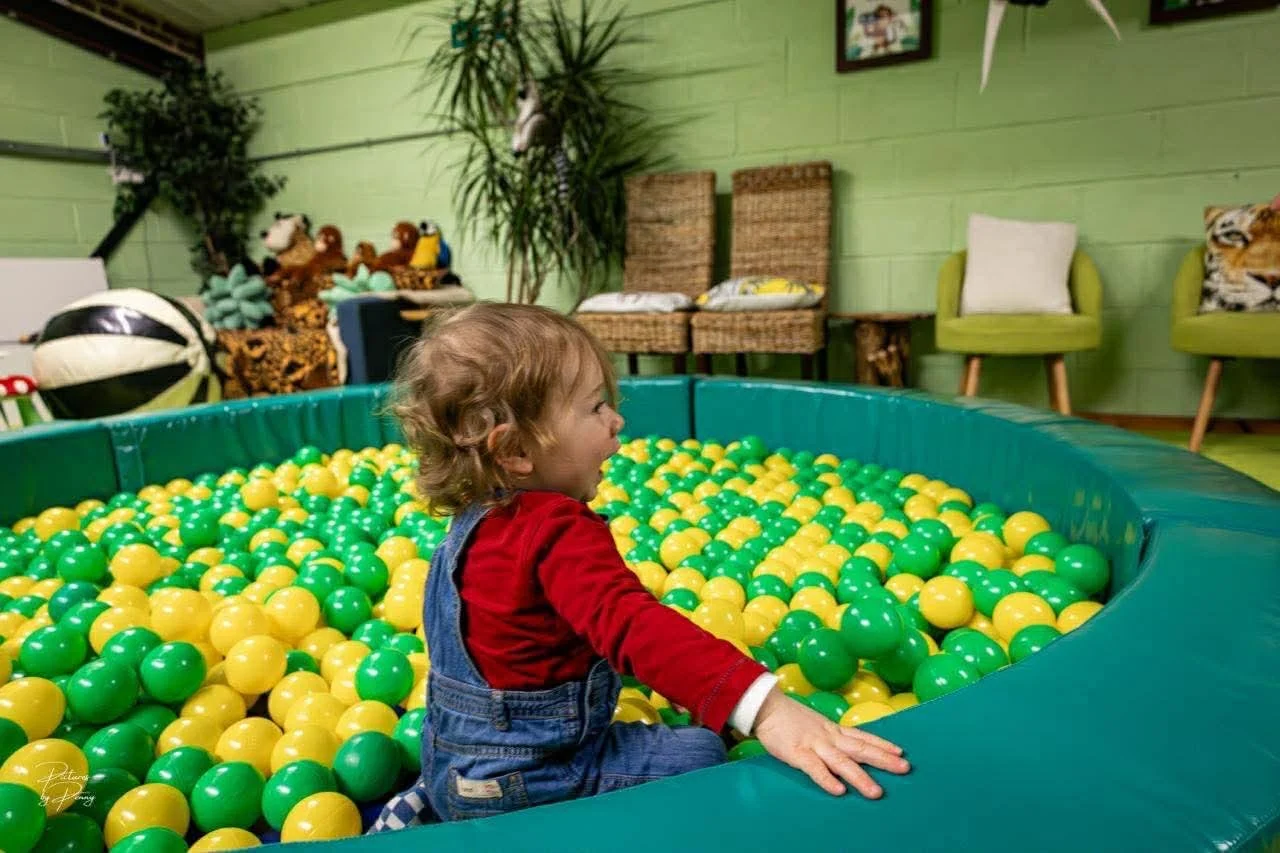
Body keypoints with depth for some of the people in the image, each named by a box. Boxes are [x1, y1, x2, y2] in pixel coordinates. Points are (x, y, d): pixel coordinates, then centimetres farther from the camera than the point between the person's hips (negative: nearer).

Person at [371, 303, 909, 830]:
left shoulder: (481, 518, 1)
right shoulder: (559, 531, -30)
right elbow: (635, 627, -45)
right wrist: (766, 708, -52)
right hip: (516, 779, -8)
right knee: (697, 753, -6)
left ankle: (428, 806, 24)